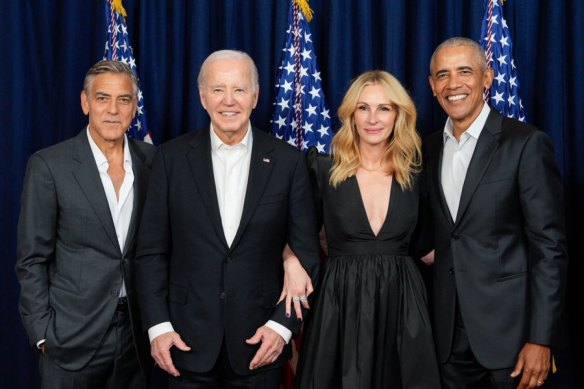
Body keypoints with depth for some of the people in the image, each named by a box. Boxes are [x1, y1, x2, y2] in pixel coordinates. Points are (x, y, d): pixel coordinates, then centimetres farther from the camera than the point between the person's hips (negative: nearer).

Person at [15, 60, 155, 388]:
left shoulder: (152, 160, 1)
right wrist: (43, 333, -9)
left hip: (139, 330, 3)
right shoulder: (49, 165, -9)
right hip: (72, 336, -3)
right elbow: (32, 259, -6)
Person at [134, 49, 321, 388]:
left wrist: (283, 323, -7)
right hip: (188, 339, 0)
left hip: (261, 340, 0)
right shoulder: (172, 157, -1)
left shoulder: (288, 161, -2)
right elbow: (152, 250, 1)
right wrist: (158, 325, -5)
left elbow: (306, 253, 0)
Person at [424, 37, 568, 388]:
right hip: (450, 331, 5)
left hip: (509, 326, -5)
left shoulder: (526, 144, -10)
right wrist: (432, 315, 8)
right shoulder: (431, 148, 8)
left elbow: (549, 246, -12)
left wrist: (540, 339, -16)